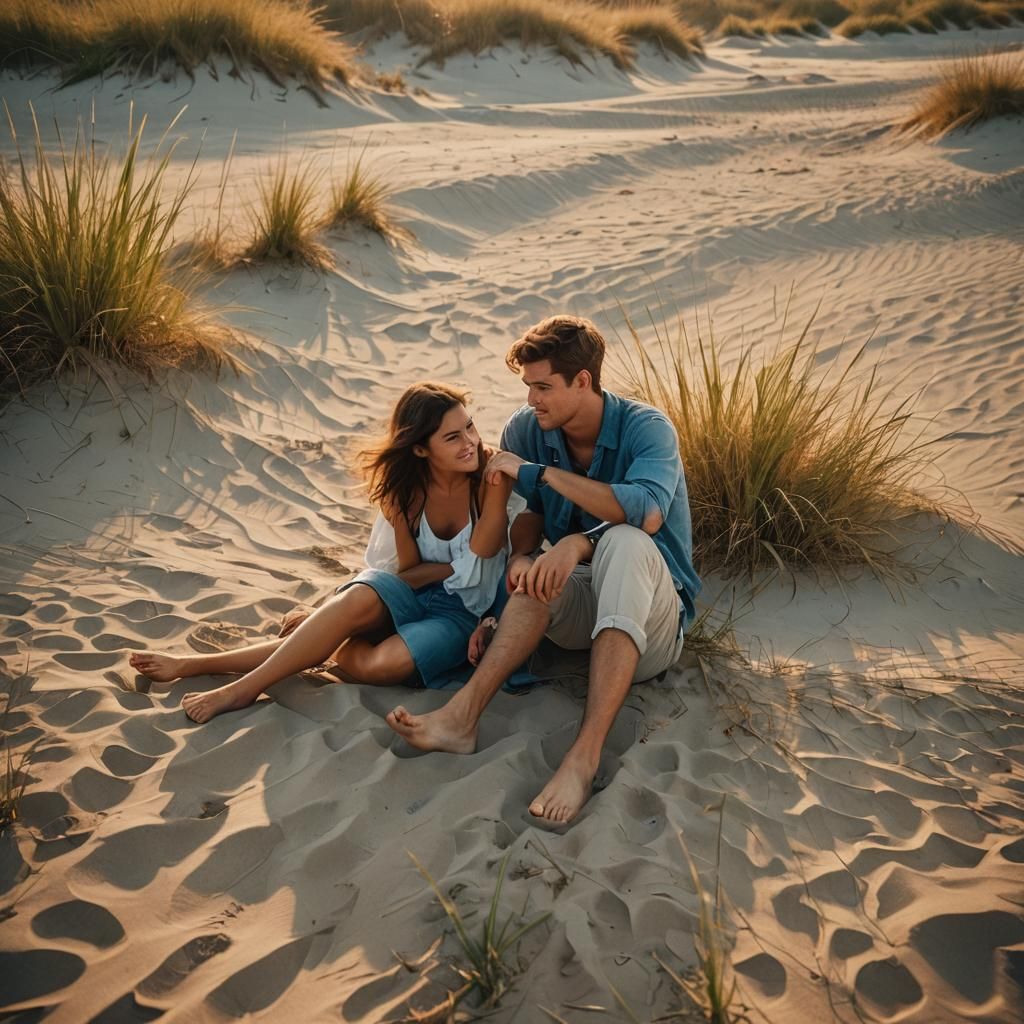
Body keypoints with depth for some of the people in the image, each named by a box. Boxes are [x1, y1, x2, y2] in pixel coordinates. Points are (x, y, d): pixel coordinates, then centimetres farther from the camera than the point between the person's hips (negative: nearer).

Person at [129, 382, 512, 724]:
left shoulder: (492, 474, -15)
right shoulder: (404, 486, -7)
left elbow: (481, 554, -18)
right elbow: (407, 568, -4)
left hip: (463, 609, -2)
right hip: (407, 595, 2)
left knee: (385, 663, -32)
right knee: (359, 598, -35)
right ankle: (247, 685, -25)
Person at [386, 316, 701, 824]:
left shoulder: (646, 428, -18)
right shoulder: (527, 429, -4)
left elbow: (647, 513, -36)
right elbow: (531, 514, 1)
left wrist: (539, 471, -32)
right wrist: (521, 554, -24)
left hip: (648, 618, -4)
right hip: (580, 610, 4)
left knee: (626, 541, -37)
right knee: (535, 580, -30)